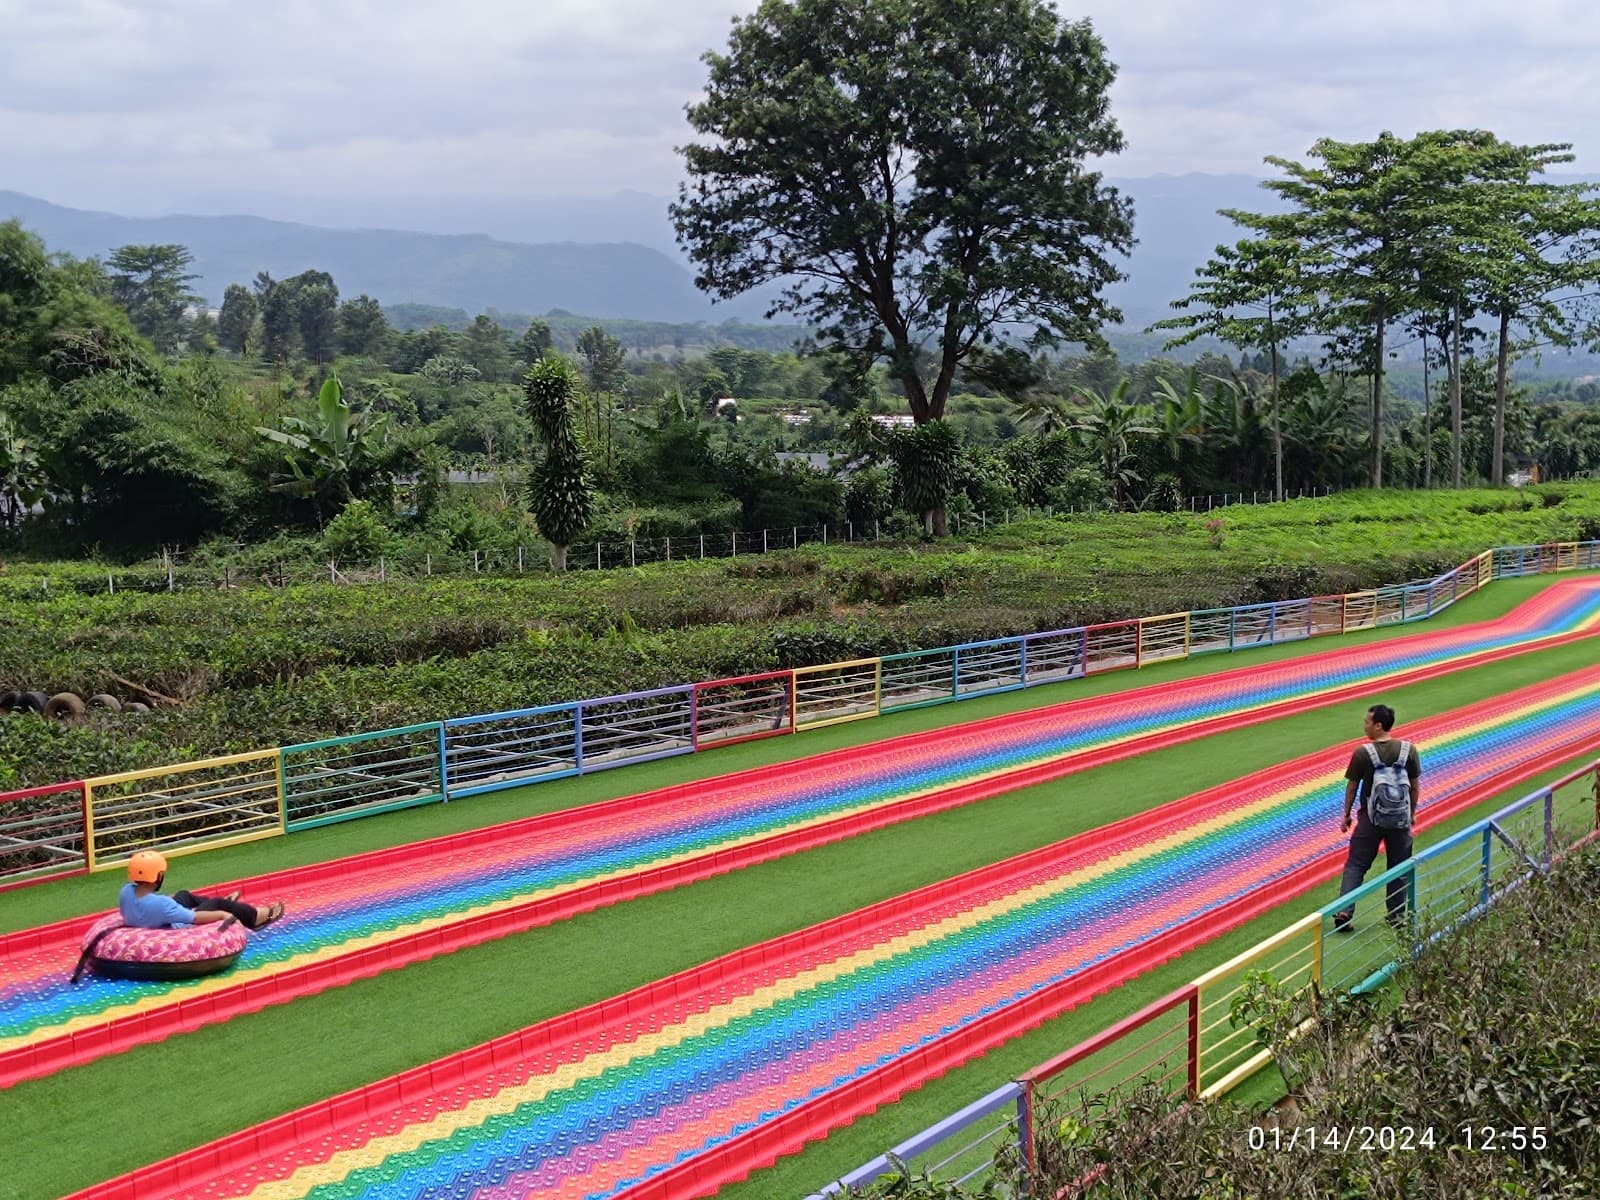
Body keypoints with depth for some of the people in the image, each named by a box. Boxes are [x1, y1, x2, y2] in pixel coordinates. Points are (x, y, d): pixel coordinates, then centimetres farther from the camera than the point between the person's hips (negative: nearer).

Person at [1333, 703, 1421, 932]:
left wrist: (1346, 815, 8)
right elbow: (1415, 786, 3)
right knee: (1399, 868, 14)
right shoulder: (1408, 750, -5)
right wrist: (1412, 813, 16)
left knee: (1355, 865, 4)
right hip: (1400, 818, 2)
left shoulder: (1362, 753, -12)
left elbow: (1352, 787, -4)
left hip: (1371, 817, -2)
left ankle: (1344, 912, -4)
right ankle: (1397, 915, 20)